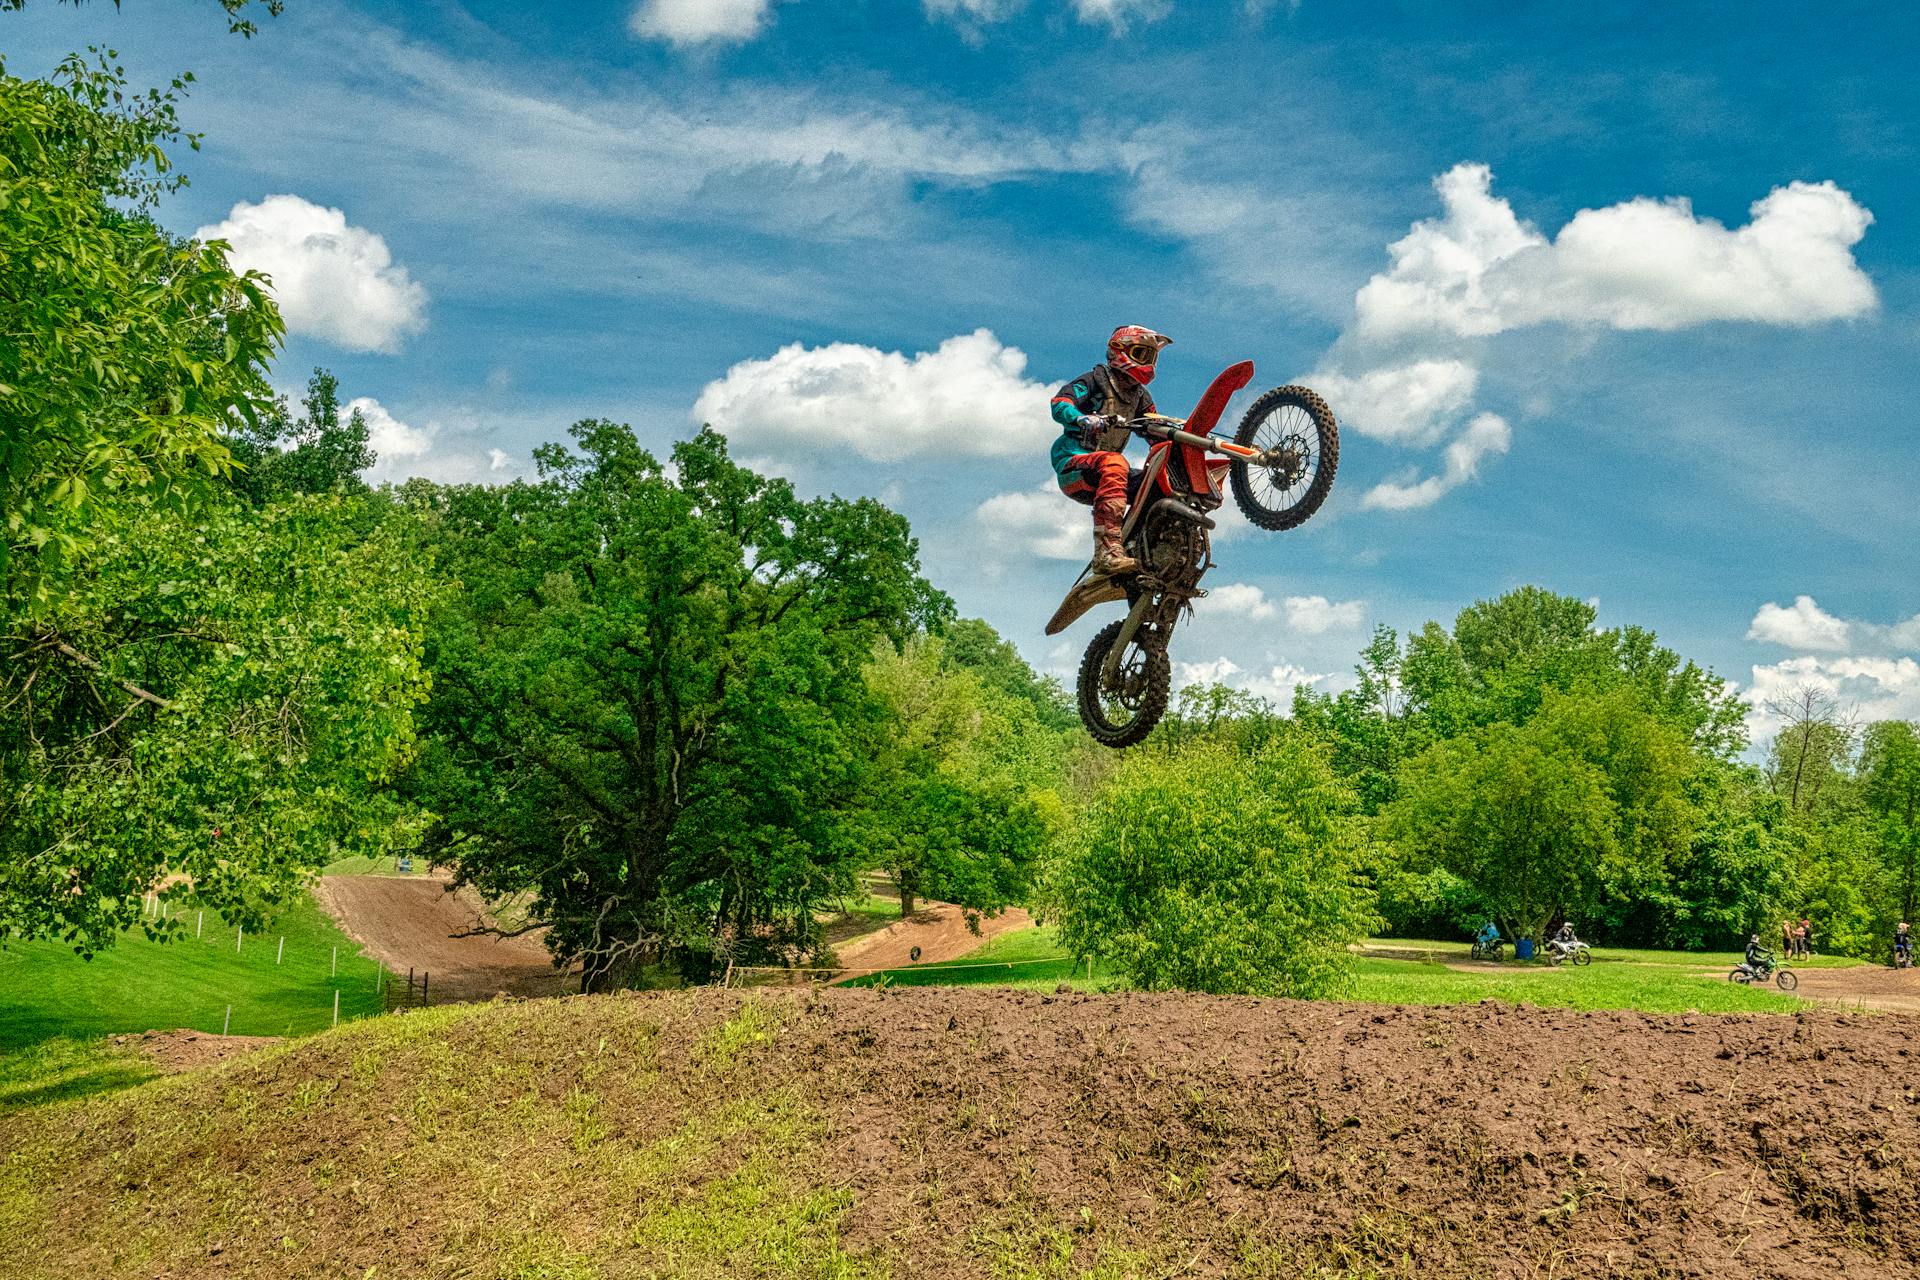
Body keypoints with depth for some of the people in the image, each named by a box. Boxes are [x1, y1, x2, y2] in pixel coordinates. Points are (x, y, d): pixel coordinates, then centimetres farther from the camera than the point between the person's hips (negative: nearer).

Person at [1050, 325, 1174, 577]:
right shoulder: (1096, 379, 0)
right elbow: (1059, 404, -15)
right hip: (1073, 464, -7)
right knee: (1114, 462, -38)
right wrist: (1085, 419, -36)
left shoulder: (1140, 395, 21)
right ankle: (1107, 551, -51)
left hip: (1101, 471, 7)